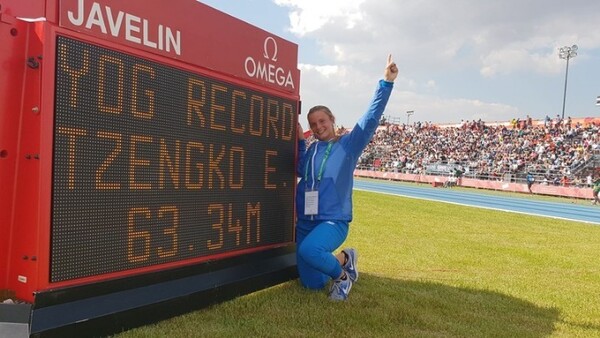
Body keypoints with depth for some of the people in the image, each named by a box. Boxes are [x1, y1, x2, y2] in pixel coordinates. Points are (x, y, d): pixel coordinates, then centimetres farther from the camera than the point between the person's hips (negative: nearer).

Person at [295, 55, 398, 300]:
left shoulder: (349, 144, -2)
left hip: (334, 221, -6)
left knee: (309, 249, -38)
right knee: (312, 284, 10)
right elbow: (301, 170, 4)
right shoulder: (311, 149, 13)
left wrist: (387, 82, -16)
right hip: (305, 223, 6)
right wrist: (300, 141, 2)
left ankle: (342, 274, -8)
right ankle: (343, 259, 38)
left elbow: (371, 117, -10)